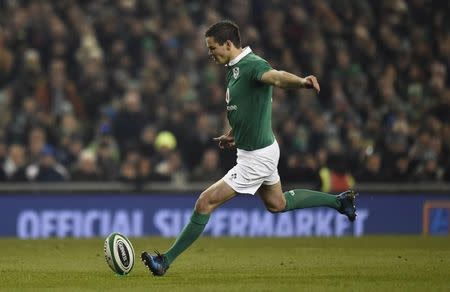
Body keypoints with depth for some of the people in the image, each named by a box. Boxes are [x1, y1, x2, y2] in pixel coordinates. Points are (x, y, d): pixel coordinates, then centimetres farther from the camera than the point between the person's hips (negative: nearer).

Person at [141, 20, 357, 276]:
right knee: (277, 204, 30)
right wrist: (233, 135, 13)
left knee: (206, 202, -9)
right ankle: (339, 201, 39)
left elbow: (276, 77, -46)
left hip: (256, 157, -11)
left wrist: (301, 82, -66)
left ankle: (166, 261, -3)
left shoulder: (252, 65, -23)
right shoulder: (234, 68, 7)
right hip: (260, 150, 11)